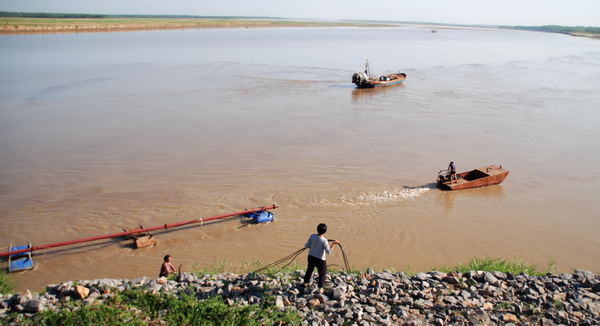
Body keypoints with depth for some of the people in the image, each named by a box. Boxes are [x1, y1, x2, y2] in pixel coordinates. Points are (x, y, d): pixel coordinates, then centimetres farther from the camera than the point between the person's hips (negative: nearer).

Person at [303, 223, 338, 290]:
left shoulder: (312, 236, -14)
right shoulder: (324, 241, -26)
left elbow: (306, 246, -4)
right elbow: (329, 252, -21)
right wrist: (333, 244, -14)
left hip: (311, 257, 5)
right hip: (320, 259, -5)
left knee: (309, 269, 28)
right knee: (322, 273, 16)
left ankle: (306, 282, 47)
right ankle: (320, 288, 23)